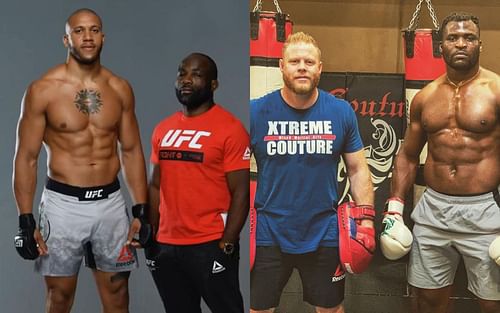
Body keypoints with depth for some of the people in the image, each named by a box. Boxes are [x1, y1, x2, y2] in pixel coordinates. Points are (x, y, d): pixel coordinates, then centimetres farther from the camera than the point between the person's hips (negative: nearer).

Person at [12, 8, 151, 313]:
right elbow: (26, 157, -4)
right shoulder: (43, 90, -7)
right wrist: (26, 220, -8)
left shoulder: (120, 89, 3)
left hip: (111, 202, 3)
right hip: (63, 204, -2)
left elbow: (132, 151, 8)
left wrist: (142, 210, 4)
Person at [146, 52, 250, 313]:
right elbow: (155, 186, 14)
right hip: (166, 247, 6)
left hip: (211, 246, -6)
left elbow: (240, 193, -11)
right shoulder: (162, 130, 9)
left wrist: (226, 246, -15)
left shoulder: (230, 128, -9)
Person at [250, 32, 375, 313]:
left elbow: (357, 169, 5)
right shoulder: (256, 111, -7)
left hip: (324, 235, 1)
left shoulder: (342, 112, -3)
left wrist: (366, 219, -2)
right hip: (268, 235, -1)